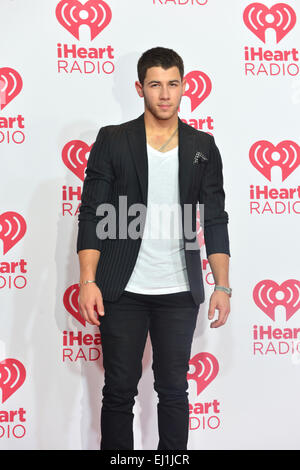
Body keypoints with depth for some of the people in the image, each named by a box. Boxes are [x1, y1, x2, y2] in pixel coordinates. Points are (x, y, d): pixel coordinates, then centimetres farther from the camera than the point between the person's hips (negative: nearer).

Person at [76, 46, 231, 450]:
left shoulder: (202, 147, 6)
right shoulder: (112, 141, 0)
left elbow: (215, 220, 7)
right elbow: (91, 215, -2)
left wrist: (222, 286, 1)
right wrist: (88, 281, -11)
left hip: (180, 294, 2)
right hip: (122, 292, -1)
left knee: (174, 389, 9)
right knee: (119, 390, 6)